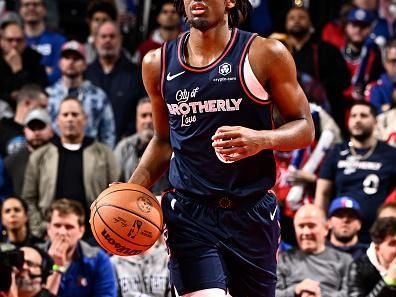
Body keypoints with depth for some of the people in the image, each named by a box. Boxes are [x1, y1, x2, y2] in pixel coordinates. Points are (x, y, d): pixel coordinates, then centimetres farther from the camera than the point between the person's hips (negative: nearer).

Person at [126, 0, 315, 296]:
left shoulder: (265, 55, -4)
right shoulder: (158, 64, 6)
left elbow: (304, 128, -1)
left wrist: (262, 139, -22)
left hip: (252, 213, -1)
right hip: (190, 213, 1)